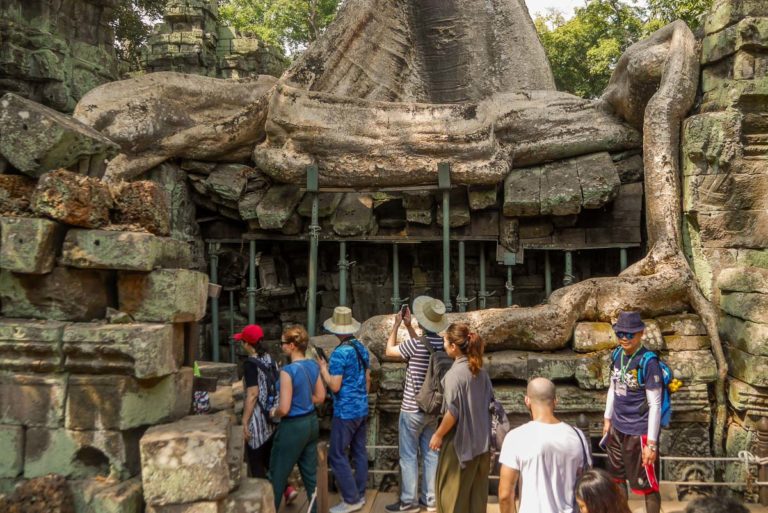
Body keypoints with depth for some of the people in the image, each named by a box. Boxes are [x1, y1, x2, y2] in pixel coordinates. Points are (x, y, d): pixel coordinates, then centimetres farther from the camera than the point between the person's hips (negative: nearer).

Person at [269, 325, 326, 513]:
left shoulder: (288, 371, -23)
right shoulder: (313, 366, 0)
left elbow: (284, 409, -22)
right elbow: (320, 397, 10)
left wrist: (274, 413, -1)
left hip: (293, 427, -7)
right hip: (311, 422, 7)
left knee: (277, 474, 12)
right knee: (310, 473, 17)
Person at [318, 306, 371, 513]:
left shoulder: (339, 353, -19)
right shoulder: (362, 348, 5)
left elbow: (335, 386, -20)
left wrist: (323, 369, -6)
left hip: (345, 412, -8)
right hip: (362, 409, 8)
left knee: (337, 455, 1)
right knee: (360, 452, 14)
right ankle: (360, 495, 23)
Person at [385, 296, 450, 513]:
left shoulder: (416, 343, -22)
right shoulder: (440, 343, -3)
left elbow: (389, 351, -6)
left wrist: (396, 326, 0)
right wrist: (408, 326, 14)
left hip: (412, 409, -6)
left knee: (409, 456, 5)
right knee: (430, 453, 14)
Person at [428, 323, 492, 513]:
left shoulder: (455, 374, -20)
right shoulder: (481, 371, 4)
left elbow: (453, 412, -21)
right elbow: (489, 404, 11)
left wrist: (438, 435, -8)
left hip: (459, 442, -7)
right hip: (481, 441, 7)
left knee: (451, 491, 8)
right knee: (477, 490, 17)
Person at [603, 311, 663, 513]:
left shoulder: (649, 362, -20)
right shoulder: (618, 355, 0)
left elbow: (655, 405, -18)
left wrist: (652, 443, -17)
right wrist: (607, 419, 16)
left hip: (639, 432, -7)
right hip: (617, 428, 7)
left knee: (647, 485, 7)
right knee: (617, 478, 22)